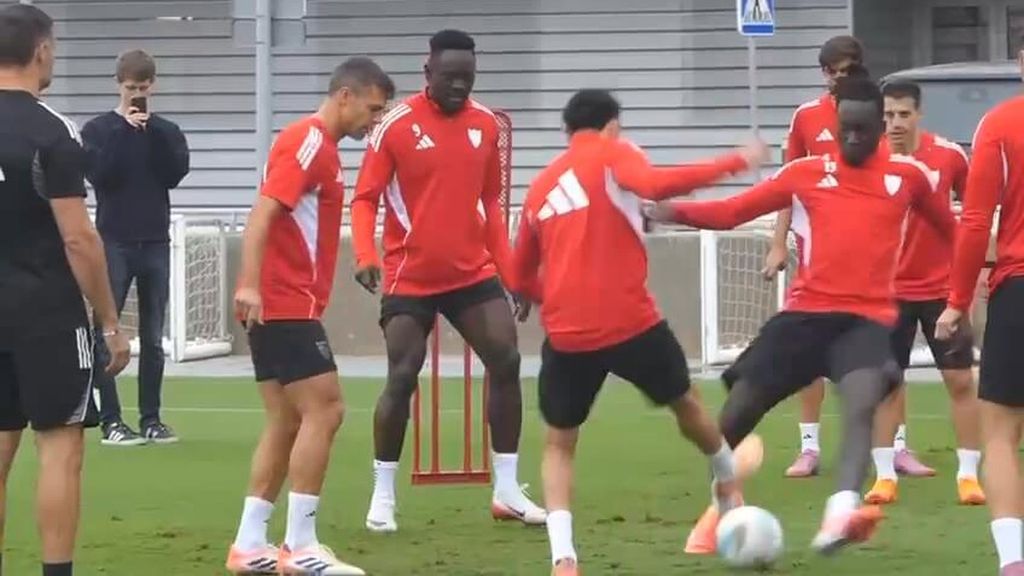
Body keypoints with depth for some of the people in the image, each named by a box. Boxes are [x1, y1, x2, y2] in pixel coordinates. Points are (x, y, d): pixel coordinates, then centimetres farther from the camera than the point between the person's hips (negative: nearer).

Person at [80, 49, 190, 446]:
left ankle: (151, 419, 9)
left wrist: (154, 133, -11)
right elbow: (99, 174, -12)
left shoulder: (166, 131, 10)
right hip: (114, 242, -3)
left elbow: (175, 174, -4)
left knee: (153, 338, 4)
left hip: (155, 244, 3)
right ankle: (111, 421, -4)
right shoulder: (98, 129, 2)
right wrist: (124, 130, -15)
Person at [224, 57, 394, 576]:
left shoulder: (319, 145, 18)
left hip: (278, 306, 10)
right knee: (324, 410, -9)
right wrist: (250, 284, -30)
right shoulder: (308, 142, -12)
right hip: (283, 305, -10)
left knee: (287, 422, 10)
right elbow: (262, 212, -22)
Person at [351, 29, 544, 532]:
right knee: (402, 379, -6)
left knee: (506, 362, -4)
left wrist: (511, 272, 10)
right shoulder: (397, 125, -10)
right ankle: (383, 495, 8)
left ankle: (506, 491, 5)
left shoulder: (486, 124, 4)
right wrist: (365, 254, -26)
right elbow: (365, 198, -8)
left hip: (473, 272, 4)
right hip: (410, 278, -4)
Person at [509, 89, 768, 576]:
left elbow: (520, 277, 19)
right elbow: (654, 185, -21)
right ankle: (728, 483, 48)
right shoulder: (612, 154, 2)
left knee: (559, 443, 14)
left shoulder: (540, 187, 16)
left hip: (566, 334, 3)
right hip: (630, 321, -3)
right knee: (684, 401, 25)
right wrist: (734, 163, -16)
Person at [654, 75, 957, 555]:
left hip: (867, 318, -2)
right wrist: (675, 211, -12)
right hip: (806, 313, 2)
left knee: (862, 405, -32)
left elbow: (950, 229, 24)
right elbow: (731, 212, 3)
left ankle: (840, 514, -52)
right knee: (736, 415, 2)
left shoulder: (908, 175, 7)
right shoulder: (806, 173, 6)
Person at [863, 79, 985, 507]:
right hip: (890, 289, 0)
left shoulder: (950, 155, -8)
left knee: (961, 379, 1)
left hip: (944, 287, 0)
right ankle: (885, 476, 8)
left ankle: (969, 474, 9)